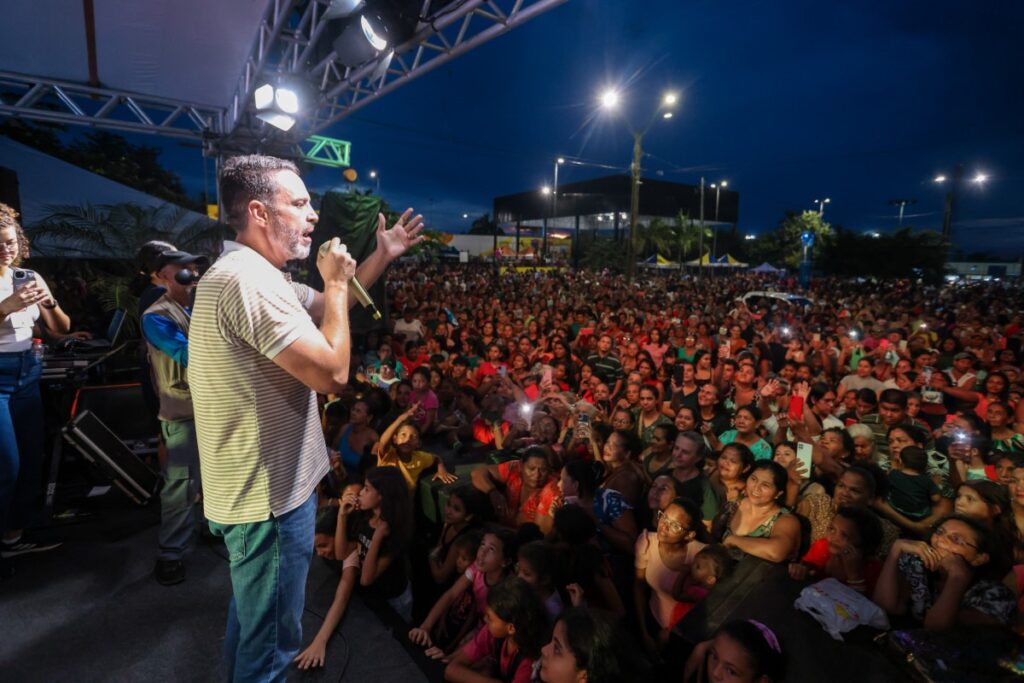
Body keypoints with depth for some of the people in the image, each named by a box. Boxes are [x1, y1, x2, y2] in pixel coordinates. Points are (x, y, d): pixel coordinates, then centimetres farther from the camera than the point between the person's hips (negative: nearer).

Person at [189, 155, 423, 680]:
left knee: (254, 616, 31)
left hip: (254, 485, 11)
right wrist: (336, 283, -17)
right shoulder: (250, 280, -26)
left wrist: (382, 257, 13)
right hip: (270, 496, -11)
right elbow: (332, 373, -30)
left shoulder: (246, 273, 9)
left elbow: (322, 311, 19)